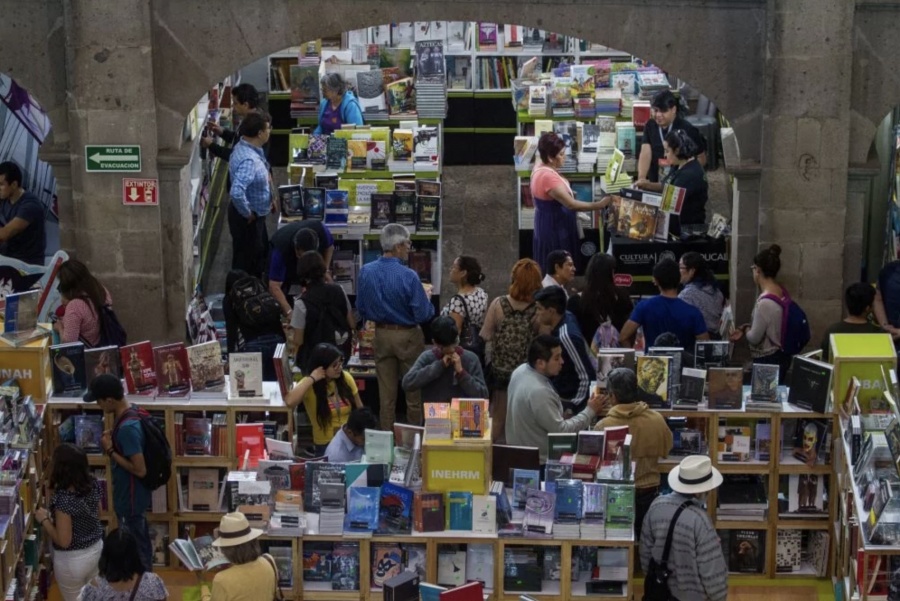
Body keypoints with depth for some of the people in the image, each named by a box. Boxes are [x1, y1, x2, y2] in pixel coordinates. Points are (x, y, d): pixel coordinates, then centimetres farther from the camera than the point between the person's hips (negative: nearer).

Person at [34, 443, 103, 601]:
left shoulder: (64, 500, -32)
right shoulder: (92, 485, -10)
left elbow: (63, 541, -27)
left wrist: (44, 520, -14)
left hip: (72, 559, -6)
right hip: (96, 549, 6)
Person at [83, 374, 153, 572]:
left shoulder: (127, 428, -32)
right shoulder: (130, 409, -2)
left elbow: (140, 470, -29)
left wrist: (110, 451, -22)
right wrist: (113, 438, -2)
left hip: (130, 497, -10)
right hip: (133, 494, 10)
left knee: (134, 548, 8)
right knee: (140, 542, 25)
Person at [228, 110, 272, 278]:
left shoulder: (248, 147, -1)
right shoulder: (248, 159, -33)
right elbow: (236, 193, -42)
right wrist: (247, 214, -27)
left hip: (256, 214, 10)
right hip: (247, 218, -10)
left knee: (260, 252, 26)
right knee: (246, 259, 8)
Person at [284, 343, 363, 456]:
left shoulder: (346, 377, 0)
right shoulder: (309, 385, -9)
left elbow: (360, 410, 10)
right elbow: (289, 402, -30)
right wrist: (311, 379, -22)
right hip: (326, 445, -3)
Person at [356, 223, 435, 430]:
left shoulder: (366, 272, -9)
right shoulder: (408, 276, -23)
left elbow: (361, 309, 2)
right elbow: (423, 314, -17)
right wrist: (427, 300, 3)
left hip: (381, 335, 4)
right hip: (407, 336, -4)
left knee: (386, 393, 13)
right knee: (413, 390, 11)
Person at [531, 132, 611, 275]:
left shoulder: (541, 166, 0)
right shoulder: (548, 177, -33)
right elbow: (571, 204, -34)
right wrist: (598, 205, -31)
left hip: (552, 224, 10)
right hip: (554, 227, -10)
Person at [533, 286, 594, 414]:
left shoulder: (566, 336, -27)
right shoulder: (566, 319, -2)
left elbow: (587, 376, -24)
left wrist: (573, 407, -19)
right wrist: (545, 334, -4)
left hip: (567, 404, -9)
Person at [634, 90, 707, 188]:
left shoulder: (687, 129, -7)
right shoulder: (650, 126, 5)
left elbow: (702, 159, -2)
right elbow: (645, 154, -6)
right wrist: (641, 178, -23)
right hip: (654, 184, 4)